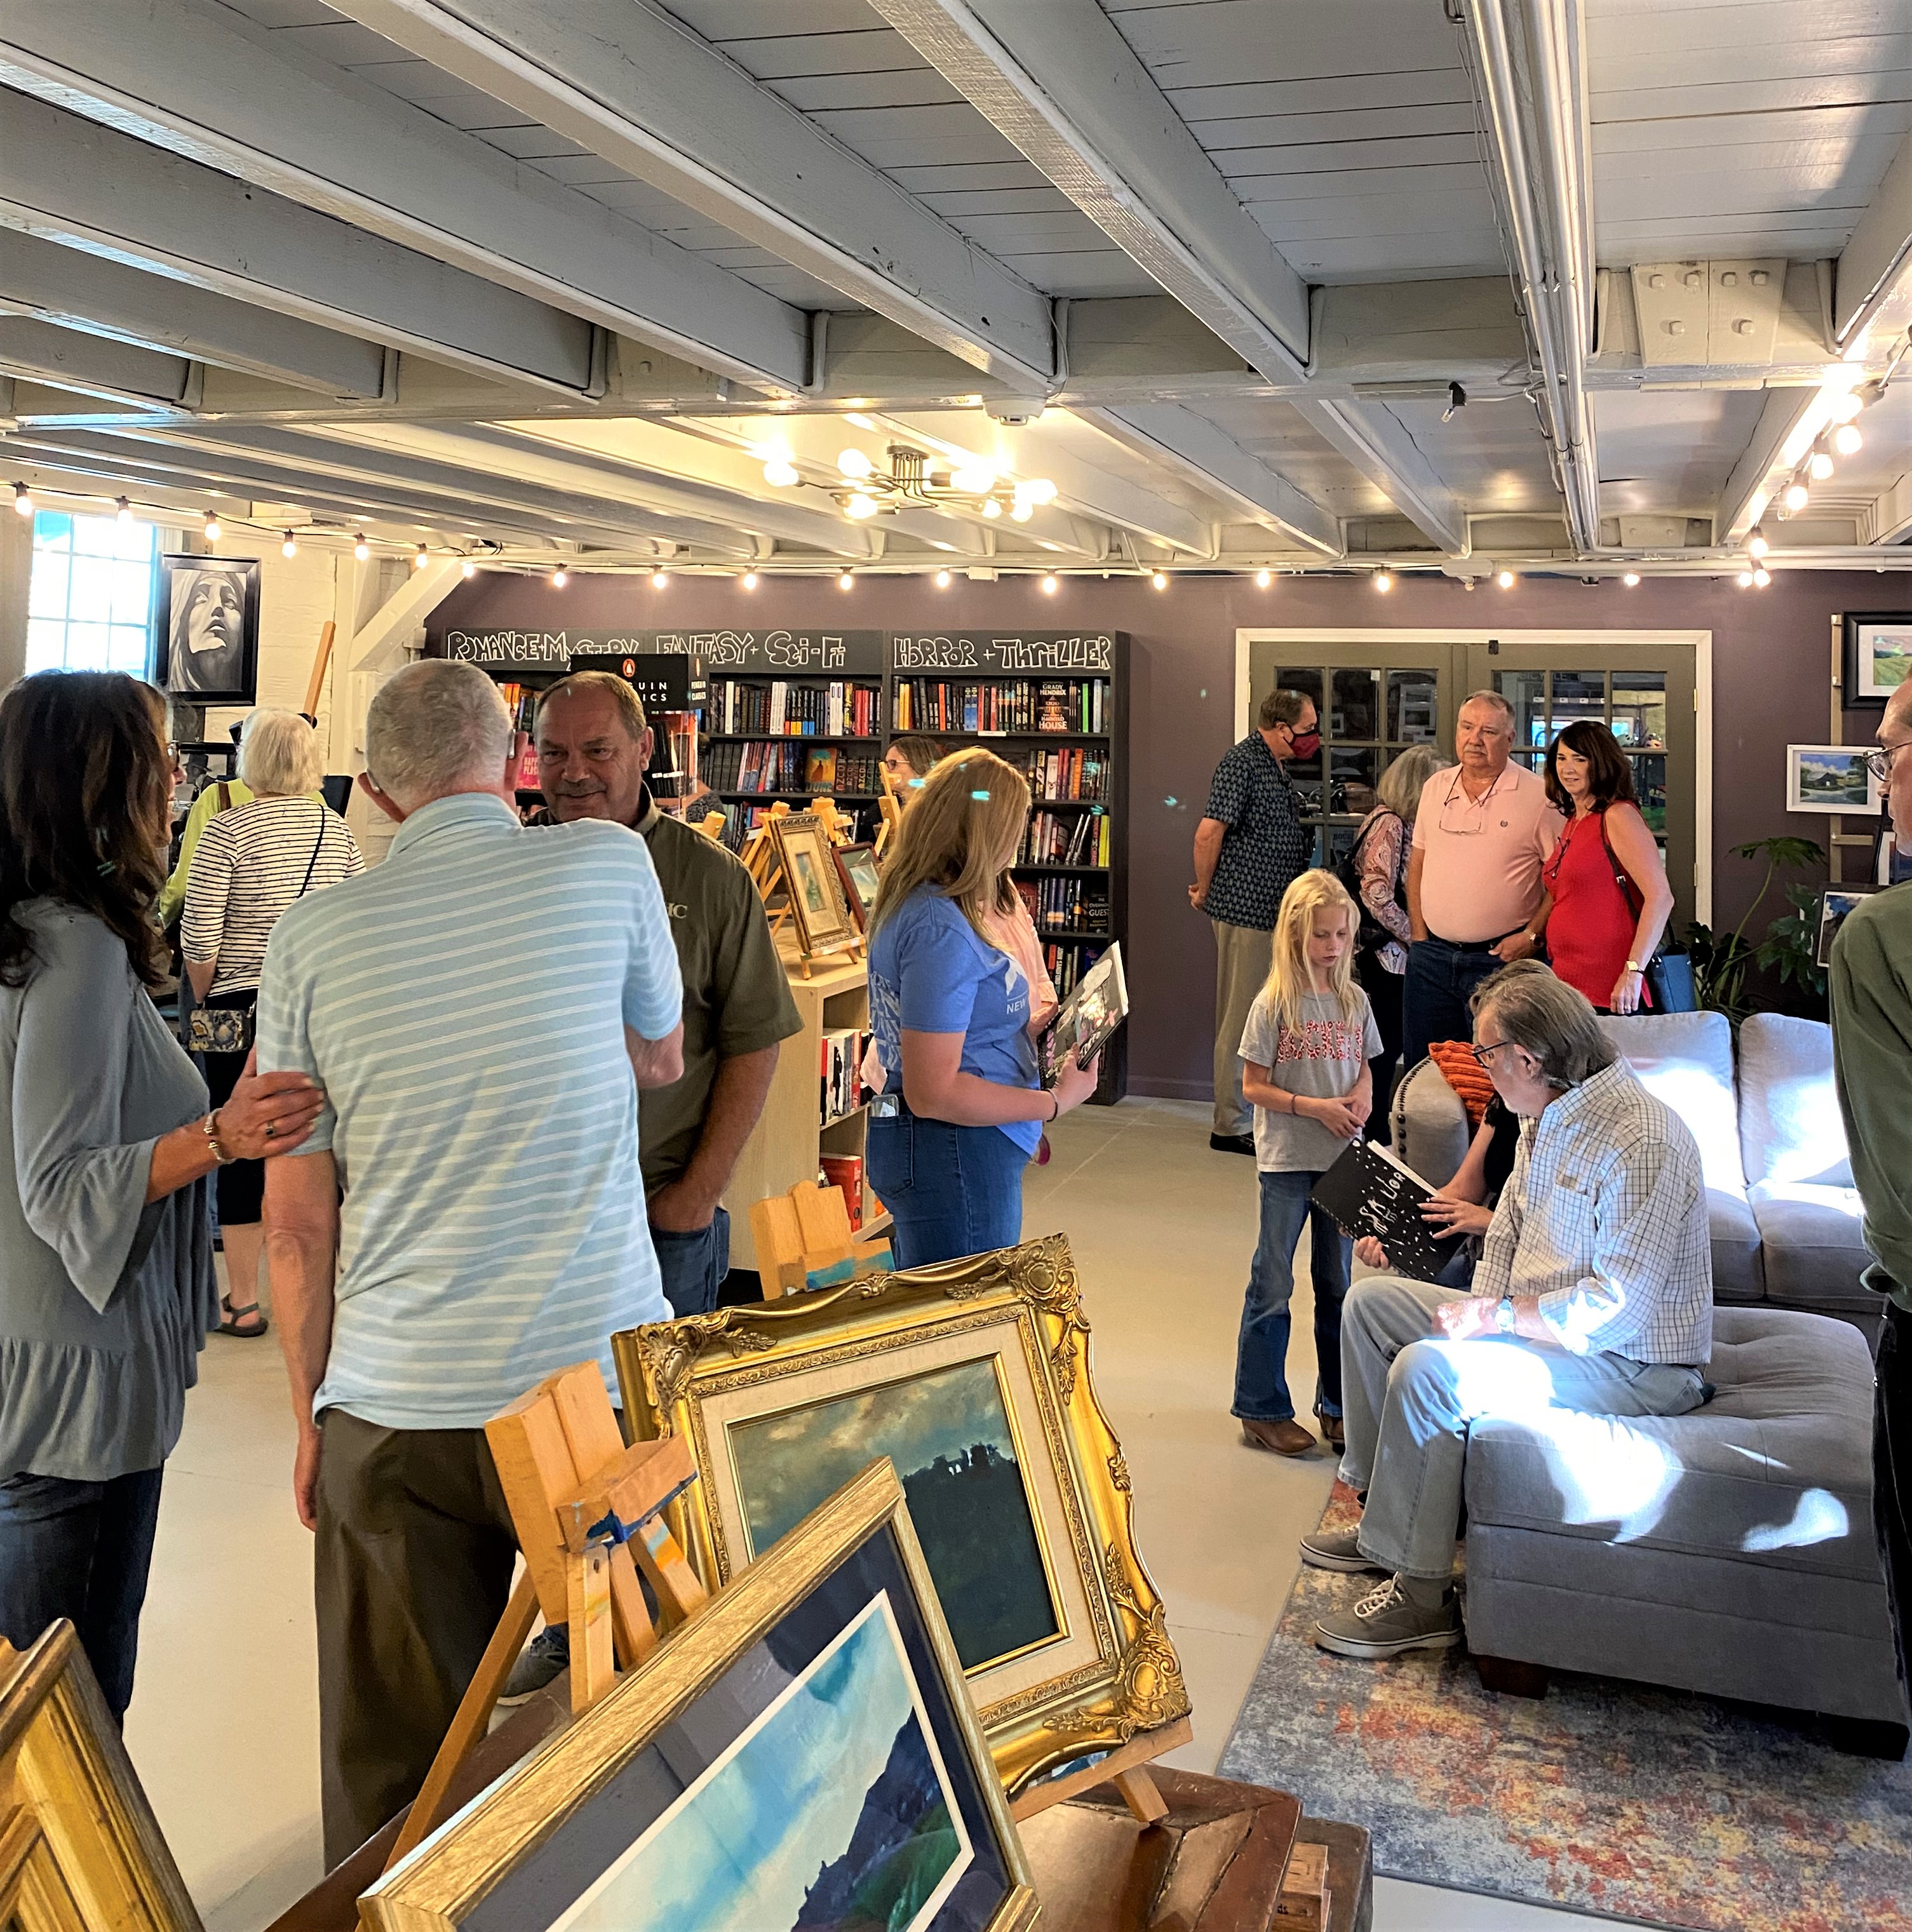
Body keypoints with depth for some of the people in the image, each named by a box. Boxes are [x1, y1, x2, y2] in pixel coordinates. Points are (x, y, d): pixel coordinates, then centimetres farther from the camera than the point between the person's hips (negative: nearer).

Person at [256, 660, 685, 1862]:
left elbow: (296, 1224, 3)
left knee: (395, 1774, 13)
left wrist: (314, 1418, 14)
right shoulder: (608, 864, -2)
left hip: (395, 1411, 1)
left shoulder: (311, 937, 0)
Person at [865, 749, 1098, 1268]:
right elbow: (933, 1092, -24)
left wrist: (1032, 1028, 17)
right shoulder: (941, 930, -23)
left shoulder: (907, 907, 8)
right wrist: (1056, 1102, -17)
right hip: (954, 1160, -10)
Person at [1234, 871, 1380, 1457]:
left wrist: (1362, 1096, -8)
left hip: (1343, 1158, 5)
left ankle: (1337, 1405, 27)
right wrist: (1314, 1107, -18)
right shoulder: (1274, 1004, -10)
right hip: (1287, 1161, -4)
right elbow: (1253, 1086, -8)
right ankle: (1262, 1410, 15)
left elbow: (1364, 1068, 14)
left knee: (1339, 1284, 14)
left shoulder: (1354, 1001, 4)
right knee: (1272, 1287, 3)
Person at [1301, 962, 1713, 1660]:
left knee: (1426, 1369, -30)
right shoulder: (1547, 1118, 6)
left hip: (1634, 1365, -10)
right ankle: (1383, 1514, 14)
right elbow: (1508, 1232, 16)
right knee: (1370, 1301, 8)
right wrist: (1481, 1312, -2)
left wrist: (1499, 1316, -23)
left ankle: (1421, 1592, -17)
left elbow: (1620, 1306, -29)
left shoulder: (1643, 1142, -26)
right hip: (1538, 1324, 10)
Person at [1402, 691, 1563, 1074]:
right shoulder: (1435, 788, 10)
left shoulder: (1537, 795, -6)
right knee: (1421, 1067, 10)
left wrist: (1532, 936, -12)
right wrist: (1419, 935, 8)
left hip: (1503, 957, -5)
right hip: (1432, 955, 5)